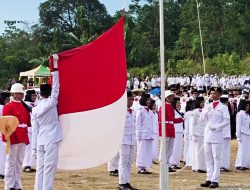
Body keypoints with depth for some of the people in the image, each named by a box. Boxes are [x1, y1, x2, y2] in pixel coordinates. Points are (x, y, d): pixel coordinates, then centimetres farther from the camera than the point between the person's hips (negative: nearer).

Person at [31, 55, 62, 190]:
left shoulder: (35, 109, 7)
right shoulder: (51, 102, -4)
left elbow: (34, 130, 7)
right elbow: (56, 86, -3)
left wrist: (34, 148, 10)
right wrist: (55, 64, 0)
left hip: (40, 142, 5)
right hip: (51, 141, -5)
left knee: (40, 169, 6)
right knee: (49, 170, -5)